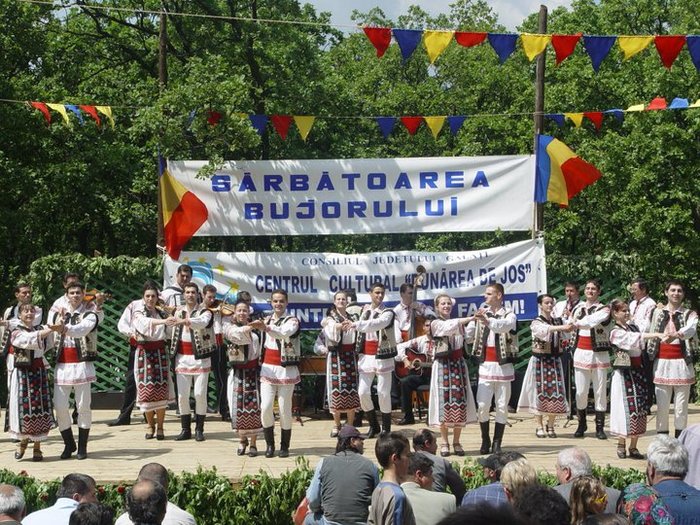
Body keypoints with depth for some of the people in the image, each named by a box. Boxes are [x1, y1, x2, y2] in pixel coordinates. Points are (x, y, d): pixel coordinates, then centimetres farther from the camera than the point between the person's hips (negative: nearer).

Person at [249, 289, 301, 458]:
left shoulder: (292, 321, -5)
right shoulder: (266, 320, 11)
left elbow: (285, 333, -29)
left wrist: (266, 328, -44)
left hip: (286, 369, -4)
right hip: (268, 368, 4)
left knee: (285, 409, -1)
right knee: (265, 407, -7)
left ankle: (284, 446, 12)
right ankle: (269, 444, 8)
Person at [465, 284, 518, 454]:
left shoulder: (509, 315, -2)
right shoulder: (481, 313, 11)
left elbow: (504, 326, -26)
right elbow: (467, 335, 9)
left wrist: (488, 320, -43)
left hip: (503, 366, -3)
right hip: (485, 365, 3)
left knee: (502, 406, 1)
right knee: (482, 405, -3)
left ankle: (497, 443, 8)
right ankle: (485, 440, 11)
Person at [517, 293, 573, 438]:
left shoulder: (558, 321, 9)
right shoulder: (536, 323, -4)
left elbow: (566, 337, -5)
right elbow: (544, 331, -27)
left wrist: (569, 327, -25)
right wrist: (560, 327, -40)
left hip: (555, 360, 4)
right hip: (540, 360, -4)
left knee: (555, 392, -1)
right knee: (540, 391, -2)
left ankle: (550, 426, 11)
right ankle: (540, 427, 6)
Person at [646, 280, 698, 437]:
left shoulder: (689, 314, 4)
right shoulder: (657, 312, 12)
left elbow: (690, 329, -18)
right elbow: (646, 330, 17)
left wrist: (675, 335, -37)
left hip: (682, 363, -1)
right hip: (661, 363, 1)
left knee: (681, 407, 0)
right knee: (662, 406, 0)